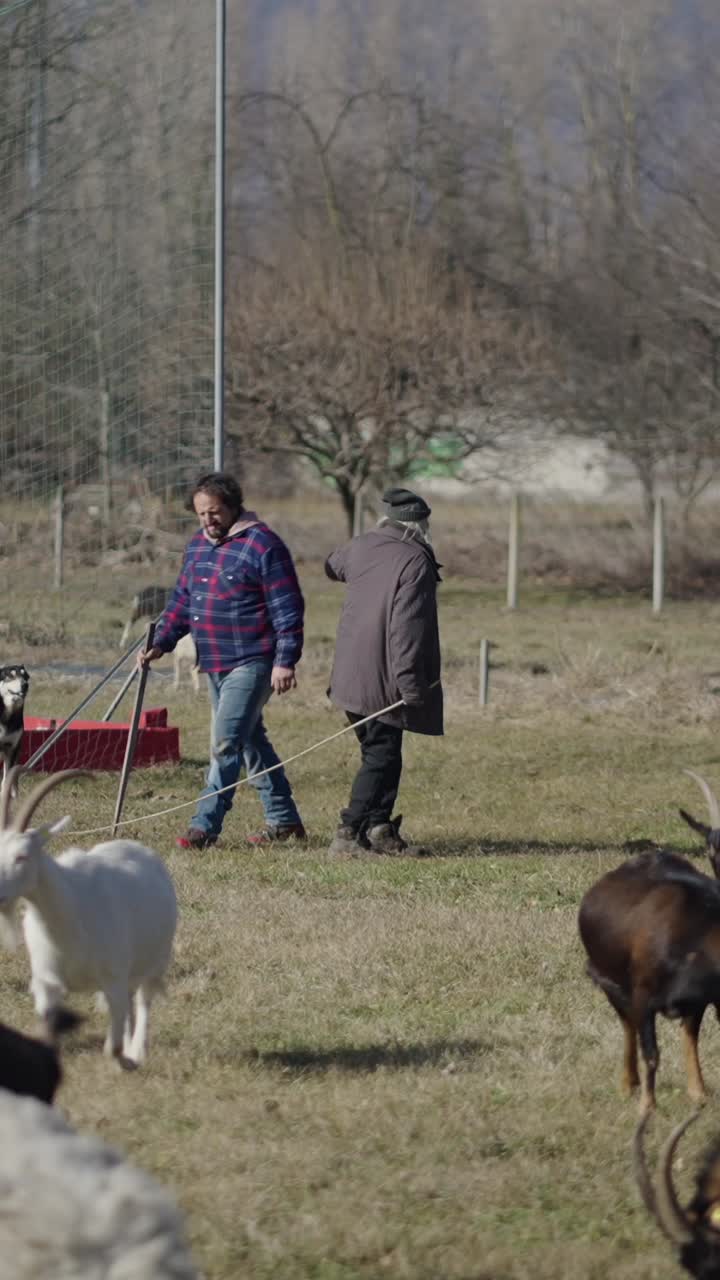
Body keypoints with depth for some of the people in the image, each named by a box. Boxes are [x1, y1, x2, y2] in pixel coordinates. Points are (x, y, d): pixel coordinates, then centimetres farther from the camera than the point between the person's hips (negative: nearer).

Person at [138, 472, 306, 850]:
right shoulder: (198, 545, 13)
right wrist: (161, 643, 7)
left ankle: (205, 825, -14)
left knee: (226, 742, -14)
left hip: (252, 663, -9)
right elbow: (182, 601, 19)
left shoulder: (262, 545, -12)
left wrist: (285, 662, -19)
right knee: (250, 741, 15)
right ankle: (283, 820, 24)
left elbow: (287, 609, -14)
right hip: (215, 664, 9)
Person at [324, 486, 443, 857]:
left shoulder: (361, 548, 6)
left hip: (351, 673, 8)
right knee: (381, 755, -3)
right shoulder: (415, 562, -16)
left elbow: (332, 566, 31)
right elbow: (407, 627, -22)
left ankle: (380, 827, 15)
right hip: (383, 680, -8)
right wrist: (409, 683, -21)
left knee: (378, 751, 17)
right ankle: (349, 833, -9)